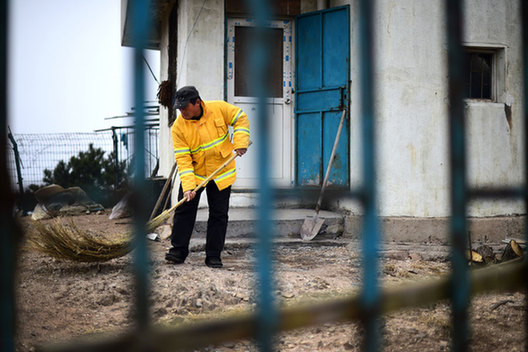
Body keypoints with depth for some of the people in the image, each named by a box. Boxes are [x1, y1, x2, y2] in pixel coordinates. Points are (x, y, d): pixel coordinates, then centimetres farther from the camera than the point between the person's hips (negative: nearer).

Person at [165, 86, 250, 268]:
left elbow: (241, 118, 1)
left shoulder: (219, 108, -13)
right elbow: (183, 158, -17)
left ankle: (214, 255, 9)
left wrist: (240, 142, -13)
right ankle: (178, 250, 7)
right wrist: (188, 186, -27)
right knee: (184, 209, -4)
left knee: (219, 214, 2)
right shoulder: (178, 126, -14)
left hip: (221, 173, 0)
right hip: (194, 173, 0)